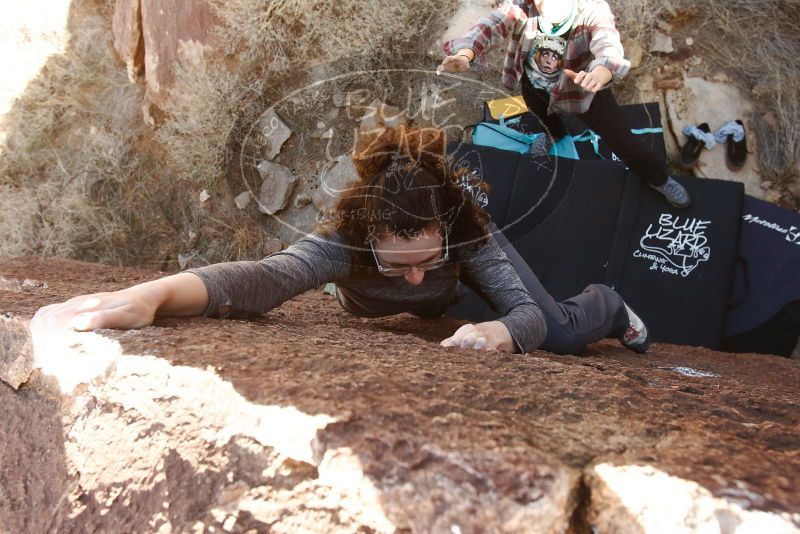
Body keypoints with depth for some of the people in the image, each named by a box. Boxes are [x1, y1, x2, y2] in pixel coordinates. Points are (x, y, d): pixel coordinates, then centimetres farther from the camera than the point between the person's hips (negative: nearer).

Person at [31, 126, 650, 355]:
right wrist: (154, 293, -87)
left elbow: (528, 312, -46)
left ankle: (607, 304, 40)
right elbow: (269, 275, -67)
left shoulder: (466, 231, -43)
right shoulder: (345, 240, -48)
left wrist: (502, 331, -72)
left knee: (563, 334, 4)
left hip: (471, 267, -1)